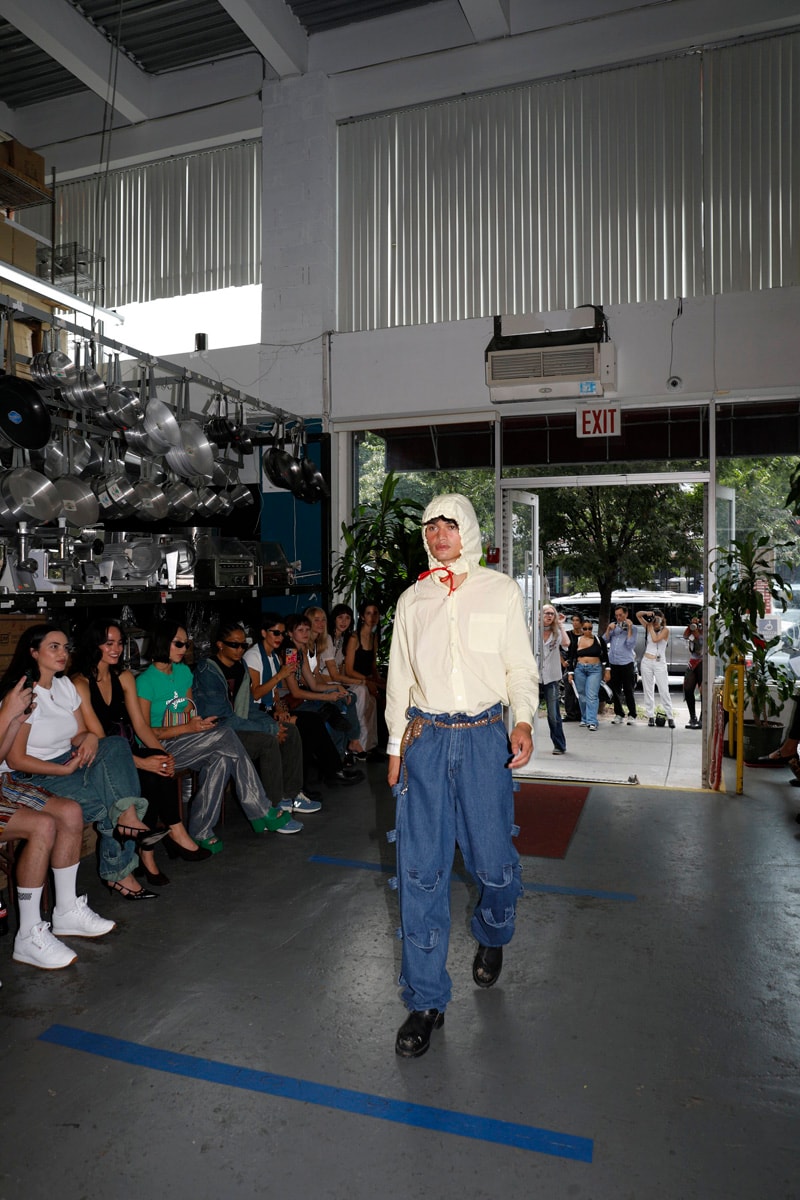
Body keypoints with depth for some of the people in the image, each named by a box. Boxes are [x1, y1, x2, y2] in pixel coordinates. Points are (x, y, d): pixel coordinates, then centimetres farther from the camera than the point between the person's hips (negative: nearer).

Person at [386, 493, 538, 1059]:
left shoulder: (501, 590, 5)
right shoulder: (413, 599, 10)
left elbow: (521, 665, 4)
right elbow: (400, 675, 13)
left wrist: (524, 720, -13)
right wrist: (397, 744, 11)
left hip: (485, 736, -1)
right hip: (426, 736, 2)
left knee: (493, 858, 5)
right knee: (421, 868, 0)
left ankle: (492, 937, 40)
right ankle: (426, 1000, 14)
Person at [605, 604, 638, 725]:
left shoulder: (632, 628, -1)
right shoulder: (613, 626, 11)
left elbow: (631, 645, -13)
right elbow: (605, 641, 7)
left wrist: (629, 628, -13)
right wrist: (609, 629, -6)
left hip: (626, 663, -4)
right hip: (613, 663, 4)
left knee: (628, 690, 0)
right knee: (615, 690, 10)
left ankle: (632, 715, 10)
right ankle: (619, 714, 20)